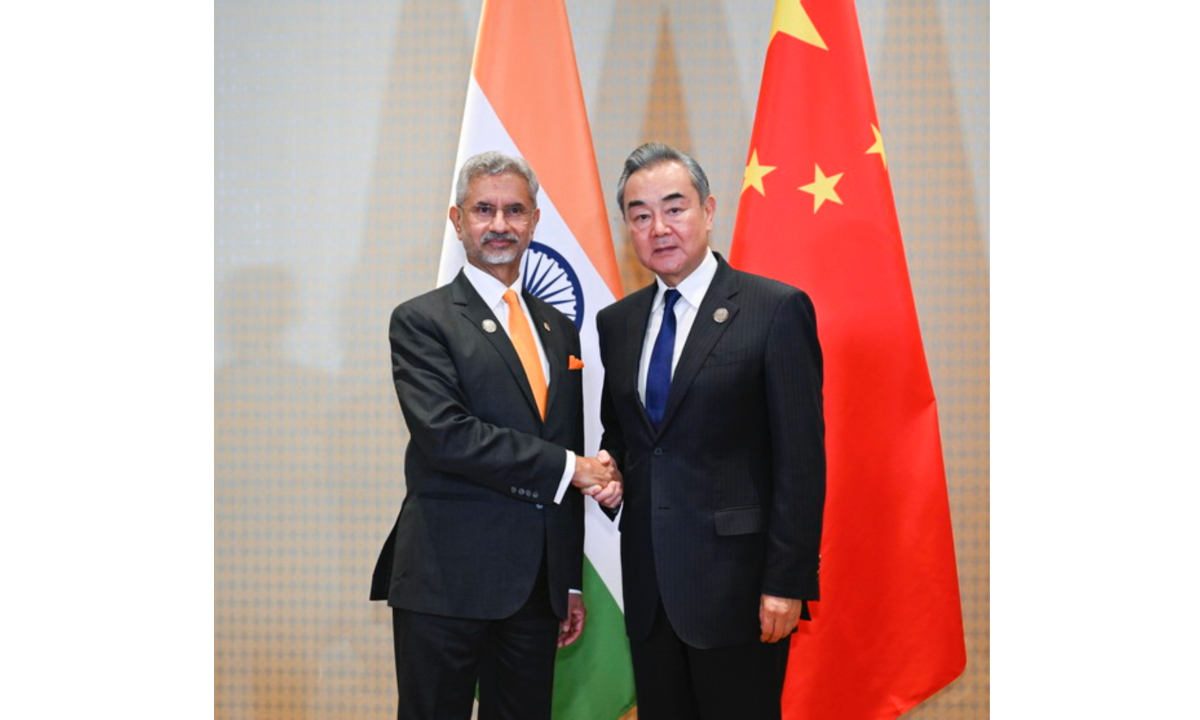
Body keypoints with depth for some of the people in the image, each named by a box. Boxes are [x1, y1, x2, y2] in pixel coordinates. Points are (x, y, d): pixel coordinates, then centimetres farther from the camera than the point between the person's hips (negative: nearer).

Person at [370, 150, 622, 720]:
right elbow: (446, 435, -17)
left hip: (537, 586, 5)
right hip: (447, 583, -5)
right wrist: (568, 467, -13)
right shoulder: (421, 321, -3)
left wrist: (570, 584, 16)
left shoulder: (559, 329, 16)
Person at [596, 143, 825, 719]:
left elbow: (801, 457, -10)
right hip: (649, 584, 5)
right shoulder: (616, 322, 11)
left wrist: (787, 583, -13)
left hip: (735, 584, -5)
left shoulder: (777, 309, -7)